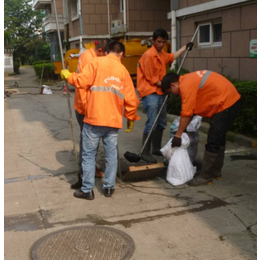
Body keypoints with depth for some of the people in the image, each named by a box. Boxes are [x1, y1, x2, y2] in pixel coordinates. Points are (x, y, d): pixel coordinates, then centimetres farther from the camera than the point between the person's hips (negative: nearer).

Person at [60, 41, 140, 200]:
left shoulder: (97, 63, 1)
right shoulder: (123, 70, 10)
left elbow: (82, 81, -10)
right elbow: (131, 99, 7)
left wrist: (68, 76, 9)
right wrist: (131, 118, 20)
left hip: (94, 118, -3)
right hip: (114, 120, 3)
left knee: (89, 155, 5)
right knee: (111, 154, 13)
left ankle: (87, 190, 9)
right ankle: (109, 187, 19)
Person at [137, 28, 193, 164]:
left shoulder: (162, 53, 12)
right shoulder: (149, 55, -15)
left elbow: (172, 57, 36)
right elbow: (151, 78, -15)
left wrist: (185, 47, 41)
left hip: (160, 92, 9)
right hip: (150, 93, -9)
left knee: (161, 122, 13)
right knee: (151, 123, -14)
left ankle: (156, 148, 25)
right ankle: (145, 153, -7)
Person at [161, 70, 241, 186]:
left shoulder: (186, 86, -18)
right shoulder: (188, 79, 12)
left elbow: (186, 114, -18)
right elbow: (191, 110, 14)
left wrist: (178, 135, -10)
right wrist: (183, 128, 14)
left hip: (226, 104, -11)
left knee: (213, 142, -7)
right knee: (218, 139, 19)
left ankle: (206, 176, 1)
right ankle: (215, 171, 31)